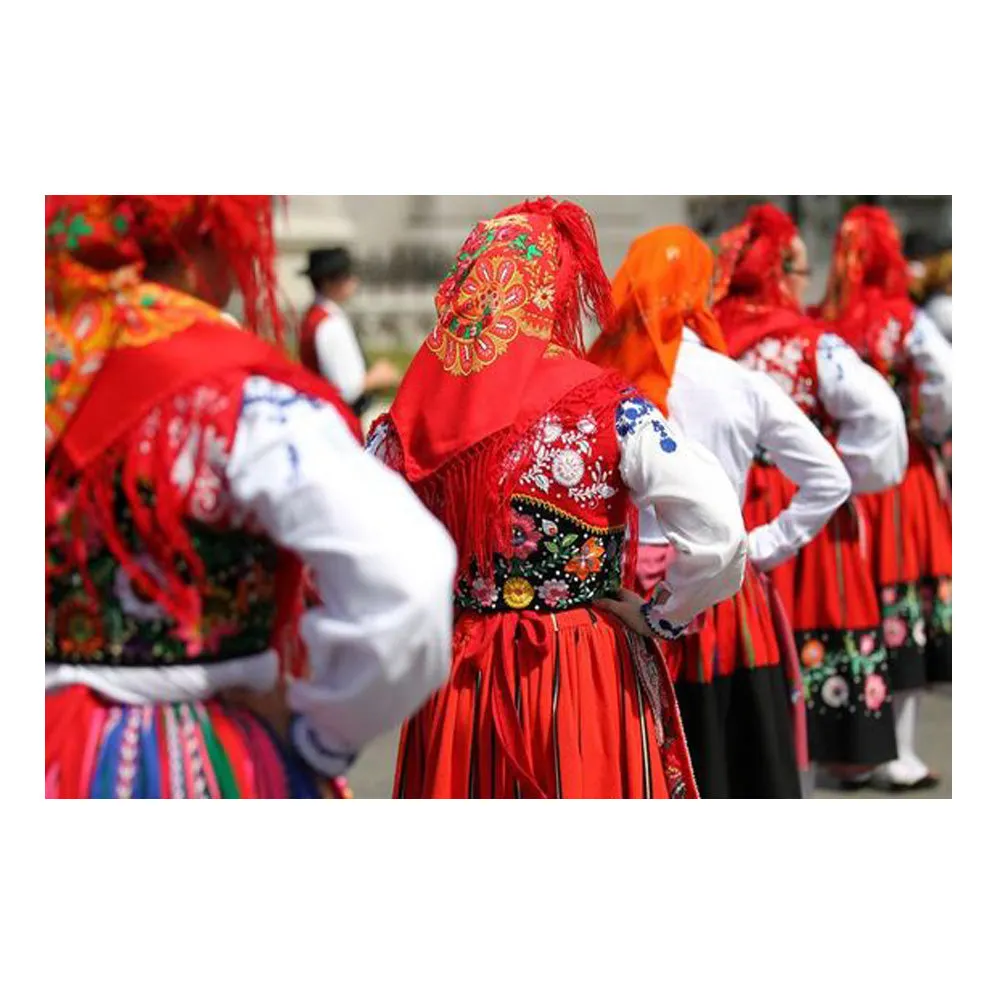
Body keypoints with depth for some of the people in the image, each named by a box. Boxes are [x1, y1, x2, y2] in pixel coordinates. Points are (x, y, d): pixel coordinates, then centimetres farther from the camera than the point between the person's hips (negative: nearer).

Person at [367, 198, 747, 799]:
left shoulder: (411, 420, -4)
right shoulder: (605, 408, -13)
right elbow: (719, 531, -21)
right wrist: (662, 616, -6)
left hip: (459, 684, 3)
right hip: (586, 680, -3)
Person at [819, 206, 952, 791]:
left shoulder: (821, 325, 0)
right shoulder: (906, 321, -8)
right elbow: (948, 381, -17)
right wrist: (934, 435, -2)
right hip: (901, 475, -3)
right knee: (904, 601, 3)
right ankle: (901, 754, 7)